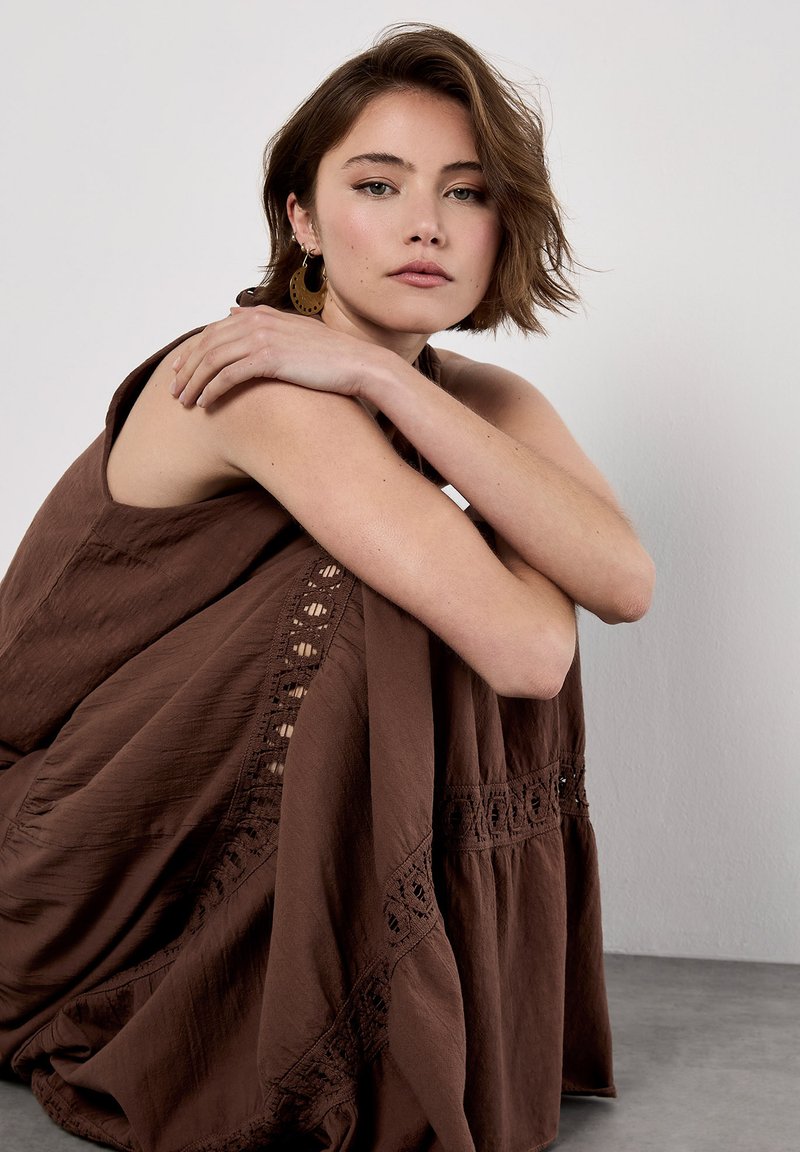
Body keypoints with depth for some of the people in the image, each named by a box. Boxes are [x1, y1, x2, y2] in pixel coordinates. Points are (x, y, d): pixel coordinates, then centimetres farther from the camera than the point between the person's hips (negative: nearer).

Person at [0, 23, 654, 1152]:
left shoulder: (488, 400, -1)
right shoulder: (267, 386, -26)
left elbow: (627, 582, -20)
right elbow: (524, 647, -34)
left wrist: (384, 377, -27)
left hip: (233, 833, 7)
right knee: (384, 608, -25)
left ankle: (442, 1036, 5)